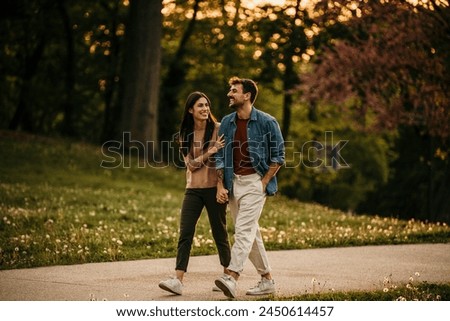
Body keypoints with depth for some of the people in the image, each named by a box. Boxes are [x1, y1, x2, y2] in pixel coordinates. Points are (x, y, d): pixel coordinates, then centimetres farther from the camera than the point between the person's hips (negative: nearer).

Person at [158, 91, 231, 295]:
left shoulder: (218, 129, -2)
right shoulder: (186, 134, 8)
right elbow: (191, 164, -1)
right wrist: (210, 152, -18)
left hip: (214, 188, -3)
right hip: (193, 189, 3)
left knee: (219, 233, 5)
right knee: (185, 234, -8)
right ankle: (178, 281, -14)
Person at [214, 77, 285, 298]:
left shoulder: (267, 122, -6)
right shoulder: (226, 123, 8)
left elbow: (278, 157, -4)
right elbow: (220, 156, 11)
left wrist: (263, 183, -10)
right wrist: (220, 186, 2)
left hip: (255, 181, -6)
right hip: (233, 182, 6)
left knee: (244, 229, -17)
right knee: (251, 232, 10)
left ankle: (231, 278, -29)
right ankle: (267, 280, 18)